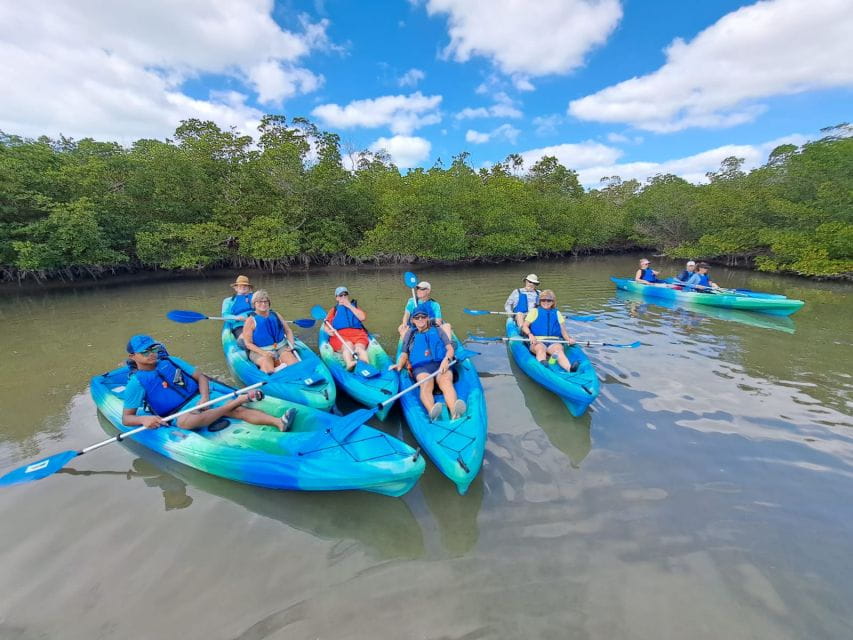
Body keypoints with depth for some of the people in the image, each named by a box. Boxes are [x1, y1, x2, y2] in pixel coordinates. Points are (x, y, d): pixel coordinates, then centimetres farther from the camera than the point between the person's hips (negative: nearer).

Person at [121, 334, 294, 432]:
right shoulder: (137, 382, 0)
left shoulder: (171, 362, 8)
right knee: (185, 421, -42)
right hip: (179, 414, -3)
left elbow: (201, 377, 7)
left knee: (237, 409, -25)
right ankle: (237, 400, -37)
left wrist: (204, 397, -12)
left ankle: (279, 422, -40)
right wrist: (143, 419, -23)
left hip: (200, 397, 3)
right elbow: (126, 418, 1)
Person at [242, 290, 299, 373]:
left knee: (294, 364, -26)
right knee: (269, 370, -31)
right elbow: (248, 343, -5)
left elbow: (288, 330, 13)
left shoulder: (275, 315, 9)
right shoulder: (251, 320, -2)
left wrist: (291, 345, -4)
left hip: (281, 347, 3)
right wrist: (263, 353, -20)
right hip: (259, 351, -2)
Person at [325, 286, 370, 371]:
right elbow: (326, 325, 15)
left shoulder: (354, 307, 30)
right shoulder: (334, 310, 29)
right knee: (348, 345, -37)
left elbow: (362, 317, 9)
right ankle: (349, 364, -64)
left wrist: (349, 306, 8)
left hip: (357, 334, 1)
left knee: (360, 347, -34)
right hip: (339, 335, 0)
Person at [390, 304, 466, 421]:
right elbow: (404, 354, 23)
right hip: (420, 366, 0)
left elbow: (450, 348, 16)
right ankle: (432, 412, -64)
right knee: (426, 384, -36)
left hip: (441, 364, 0)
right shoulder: (410, 334, 30)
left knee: (446, 382, -35)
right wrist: (399, 364, -1)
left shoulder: (437, 331, 28)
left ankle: (454, 413, -61)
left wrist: (446, 360, -8)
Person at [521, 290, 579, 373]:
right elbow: (524, 326, 7)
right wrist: (530, 334, -15)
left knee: (559, 350, -34)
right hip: (537, 342, -1)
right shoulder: (534, 311, 20)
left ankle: (569, 368, -62)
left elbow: (563, 331, 17)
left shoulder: (557, 313, 26)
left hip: (554, 342, 1)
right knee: (541, 348, -37)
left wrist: (569, 338, -6)